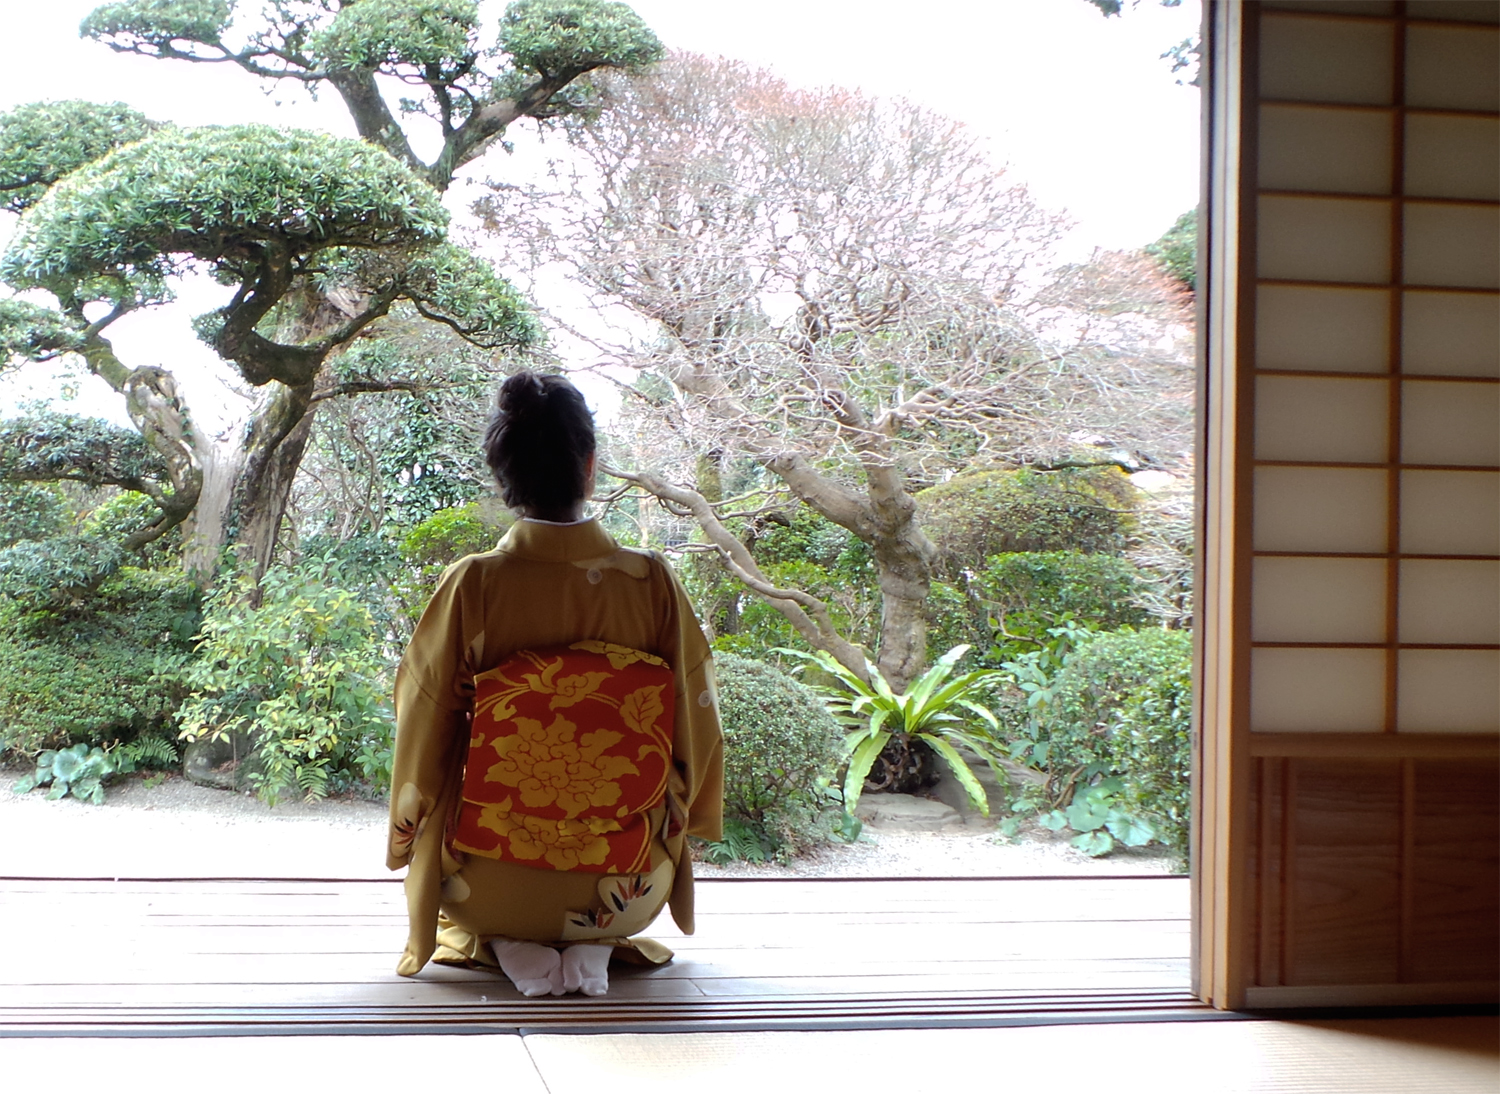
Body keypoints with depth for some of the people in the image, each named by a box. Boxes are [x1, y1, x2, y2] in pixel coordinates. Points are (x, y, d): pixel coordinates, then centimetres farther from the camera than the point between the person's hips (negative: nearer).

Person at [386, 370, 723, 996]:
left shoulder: (470, 586, -13)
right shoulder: (653, 583, -10)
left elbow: (423, 732, -4)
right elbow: (697, 728, 0)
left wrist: (406, 839, 16)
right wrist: (672, 824, 21)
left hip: (484, 891, -1)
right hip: (627, 890, 1)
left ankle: (509, 947, 7)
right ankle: (593, 947, 8)